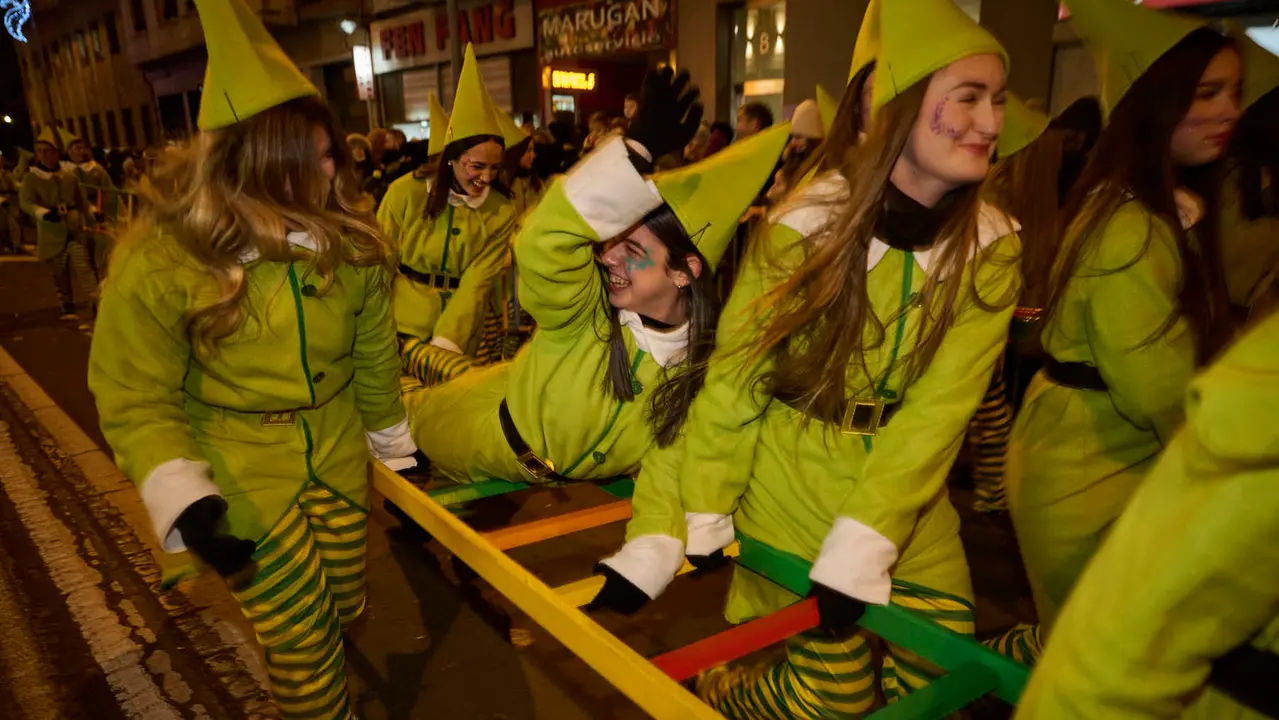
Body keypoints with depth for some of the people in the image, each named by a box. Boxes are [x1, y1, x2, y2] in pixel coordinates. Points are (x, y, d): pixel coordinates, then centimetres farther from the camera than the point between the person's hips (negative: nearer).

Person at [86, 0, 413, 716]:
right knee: (301, 637, 2)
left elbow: (374, 352, 3)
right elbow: (137, 399, -12)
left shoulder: (351, 237, -9)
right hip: (239, 469, -3)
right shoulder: (158, 259, -19)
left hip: (337, 453, 4)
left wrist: (392, 435, 14)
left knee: (345, 609, 20)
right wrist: (183, 498, -23)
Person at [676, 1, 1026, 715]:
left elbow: (940, 408, -15)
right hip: (793, 487, -3)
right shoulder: (809, 220, -17)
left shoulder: (991, 246, -8)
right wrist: (702, 517, -9)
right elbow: (735, 373, -12)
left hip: (908, 499, 4)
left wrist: (862, 548, -22)